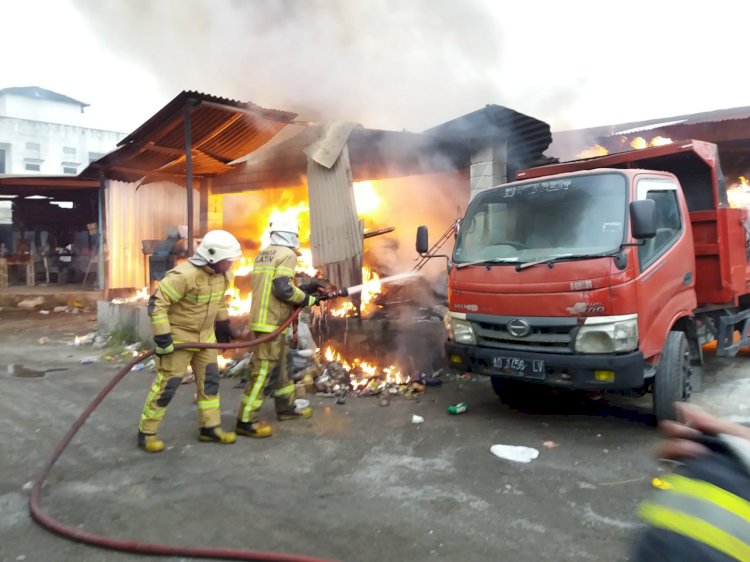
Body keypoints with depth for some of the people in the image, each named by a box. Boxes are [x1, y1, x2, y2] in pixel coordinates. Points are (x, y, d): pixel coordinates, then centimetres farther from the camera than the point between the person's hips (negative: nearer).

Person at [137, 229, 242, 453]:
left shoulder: (220, 274, -2)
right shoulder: (184, 275, -29)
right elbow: (156, 303, -28)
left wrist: (223, 324, 20)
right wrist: (162, 337, -28)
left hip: (205, 335, 8)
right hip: (178, 336, -8)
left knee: (209, 379, 10)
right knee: (167, 383, -3)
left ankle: (209, 427, 22)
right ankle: (146, 432, 13)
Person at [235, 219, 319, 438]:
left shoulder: (263, 254, 16)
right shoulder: (287, 254, -11)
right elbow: (283, 289, -21)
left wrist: (304, 289, 17)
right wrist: (308, 299, -6)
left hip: (262, 318, 10)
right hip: (272, 322, -10)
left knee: (279, 365, 19)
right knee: (263, 370, -5)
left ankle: (286, 408, 32)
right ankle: (246, 421, 0)